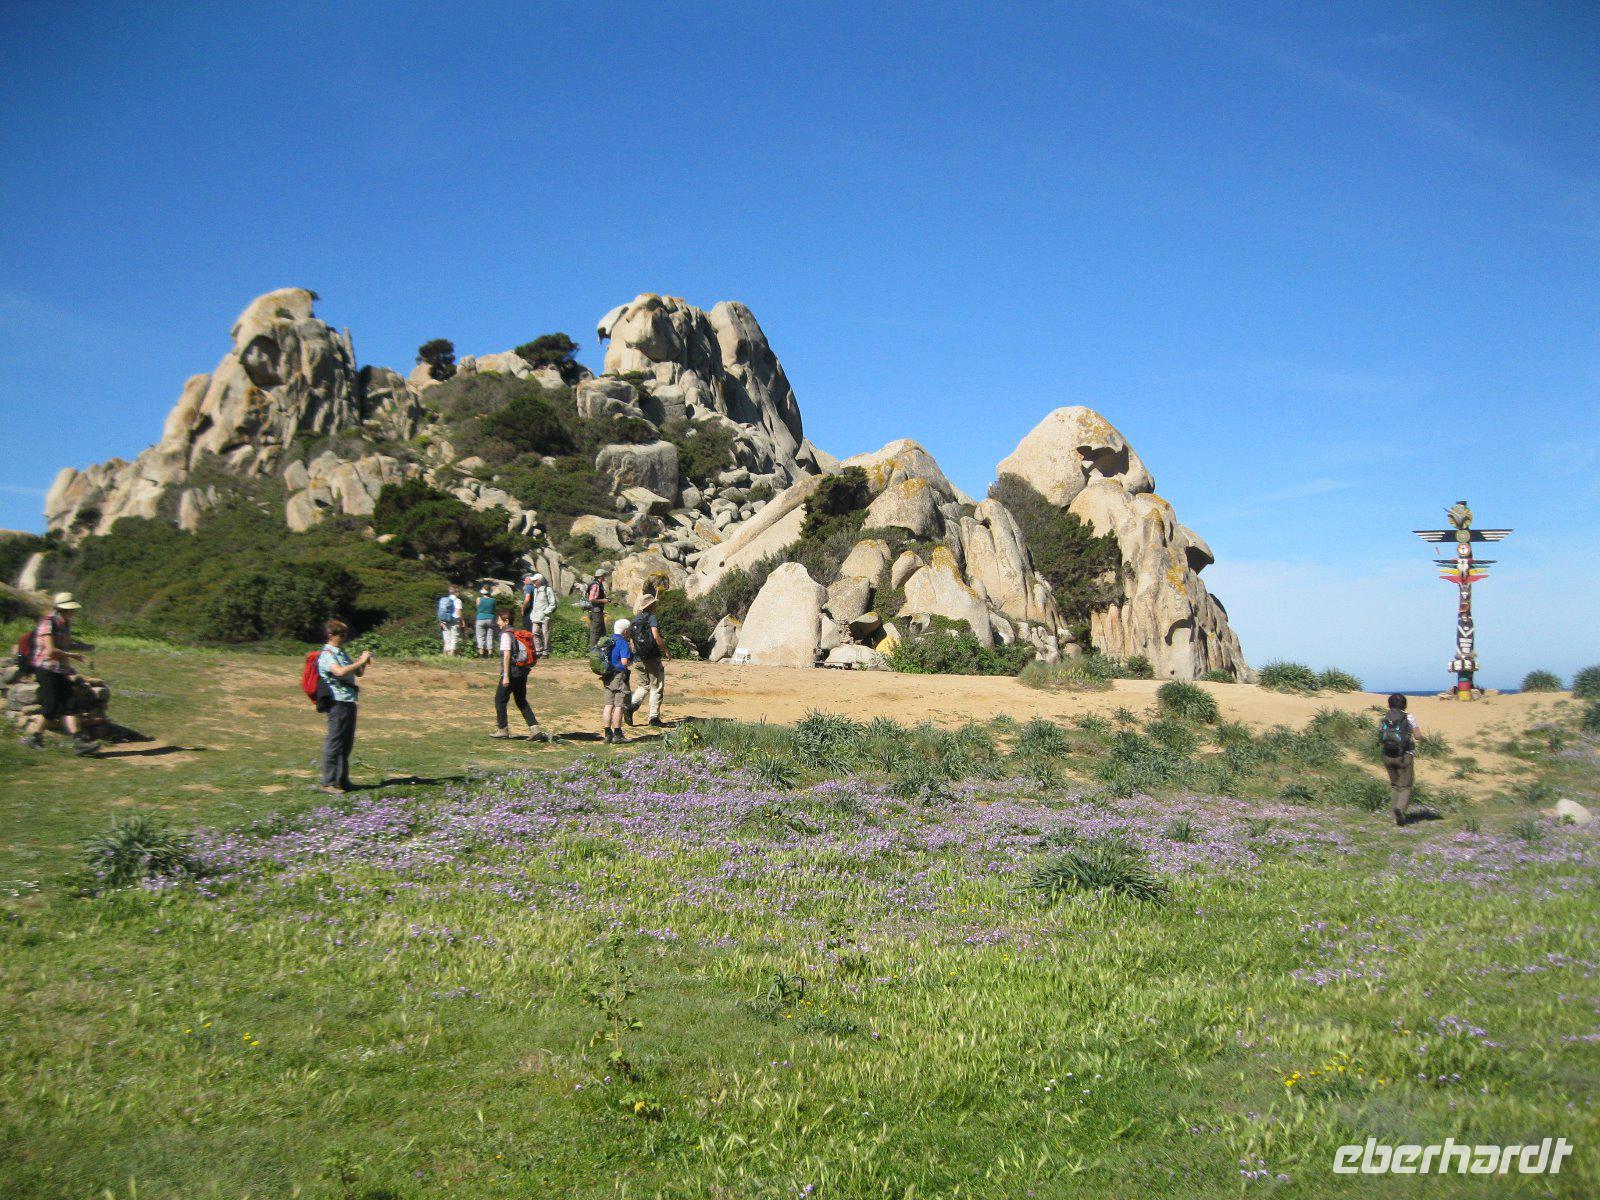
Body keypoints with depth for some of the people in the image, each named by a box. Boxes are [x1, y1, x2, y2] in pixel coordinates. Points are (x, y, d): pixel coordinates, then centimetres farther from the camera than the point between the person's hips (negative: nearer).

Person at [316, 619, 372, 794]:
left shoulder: (341, 653, 18)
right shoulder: (327, 655, -10)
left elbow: (358, 673, 24)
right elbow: (340, 672, -28)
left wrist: (363, 662, 5)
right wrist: (360, 662, -21)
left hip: (349, 702, 9)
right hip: (338, 702, -9)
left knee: (347, 743, 13)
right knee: (334, 743, -5)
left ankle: (342, 780, 21)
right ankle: (329, 783, 0)